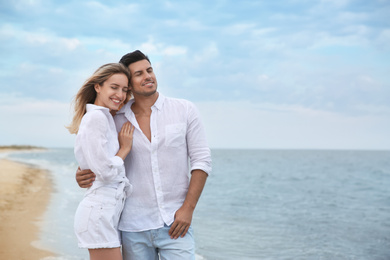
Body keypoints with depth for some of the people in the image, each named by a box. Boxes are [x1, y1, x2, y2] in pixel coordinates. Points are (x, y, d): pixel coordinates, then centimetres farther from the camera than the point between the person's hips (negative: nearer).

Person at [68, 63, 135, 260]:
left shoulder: (105, 118, 18)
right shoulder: (97, 117, -12)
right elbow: (105, 172, -18)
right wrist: (125, 148, -4)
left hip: (108, 213, 10)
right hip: (99, 213, -10)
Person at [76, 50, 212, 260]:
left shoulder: (184, 110, 1)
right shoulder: (117, 121, 4)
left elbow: (201, 160, -1)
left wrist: (188, 209, -9)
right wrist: (83, 176, -7)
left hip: (175, 225, -2)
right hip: (134, 227, 2)